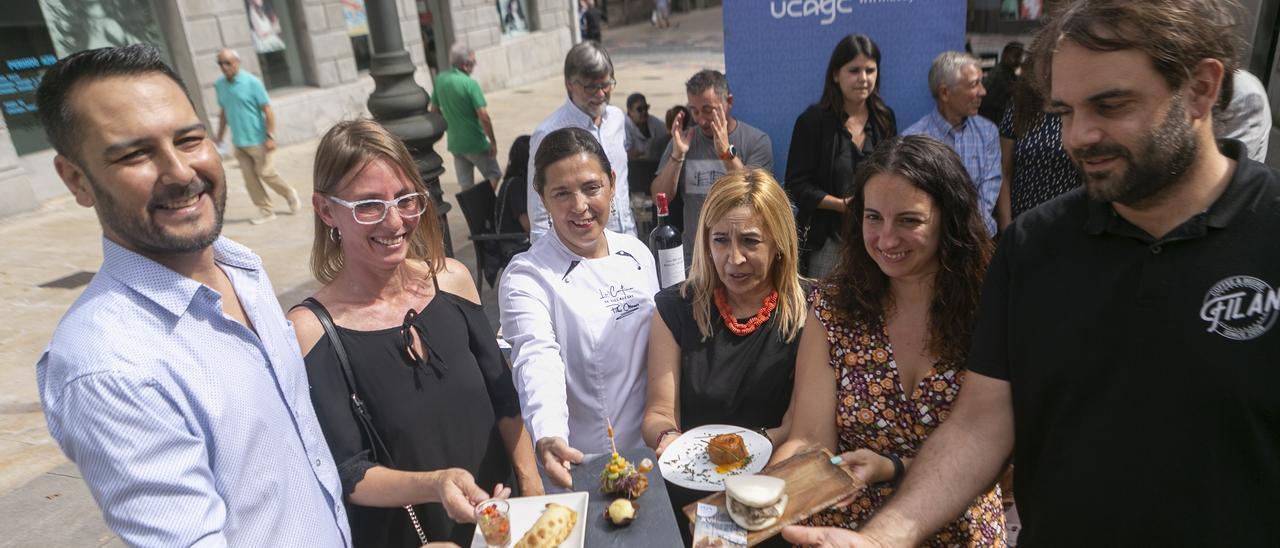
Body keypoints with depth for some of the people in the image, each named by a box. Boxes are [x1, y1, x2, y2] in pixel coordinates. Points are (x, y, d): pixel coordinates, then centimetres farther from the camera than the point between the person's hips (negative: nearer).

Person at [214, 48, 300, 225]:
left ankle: (290, 194, 23)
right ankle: (266, 211, 12)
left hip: (258, 140, -5)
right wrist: (220, 137, 16)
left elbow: (267, 110, -11)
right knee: (250, 178, 3)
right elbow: (224, 112, 17)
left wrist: (270, 136, -17)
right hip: (238, 142, 5)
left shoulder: (252, 82, -10)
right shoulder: (219, 85, 6)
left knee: (266, 173, -3)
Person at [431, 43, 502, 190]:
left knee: (466, 186, 14)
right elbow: (484, 117, -22)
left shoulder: (440, 80, 0)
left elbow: (434, 110, 10)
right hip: (475, 143, -6)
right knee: (494, 176, 12)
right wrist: (493, 141, -11)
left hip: (454, 143, 6)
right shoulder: (469, 84, -19)